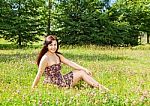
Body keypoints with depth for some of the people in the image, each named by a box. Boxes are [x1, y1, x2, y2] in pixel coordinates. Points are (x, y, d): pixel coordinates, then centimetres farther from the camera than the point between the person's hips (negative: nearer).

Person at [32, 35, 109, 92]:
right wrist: (32, 89, -14)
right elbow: (39, 75, -16)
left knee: (82, 72, 2)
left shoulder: (58, 56, 8)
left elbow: (70, 63, 4)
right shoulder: (45, 58, -17)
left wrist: (84, 69, -3)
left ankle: (101, 87, 3)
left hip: (61, 80, 8)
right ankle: (101, 89, 4)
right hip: (53, 84, -8)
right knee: (82, 74, -5)